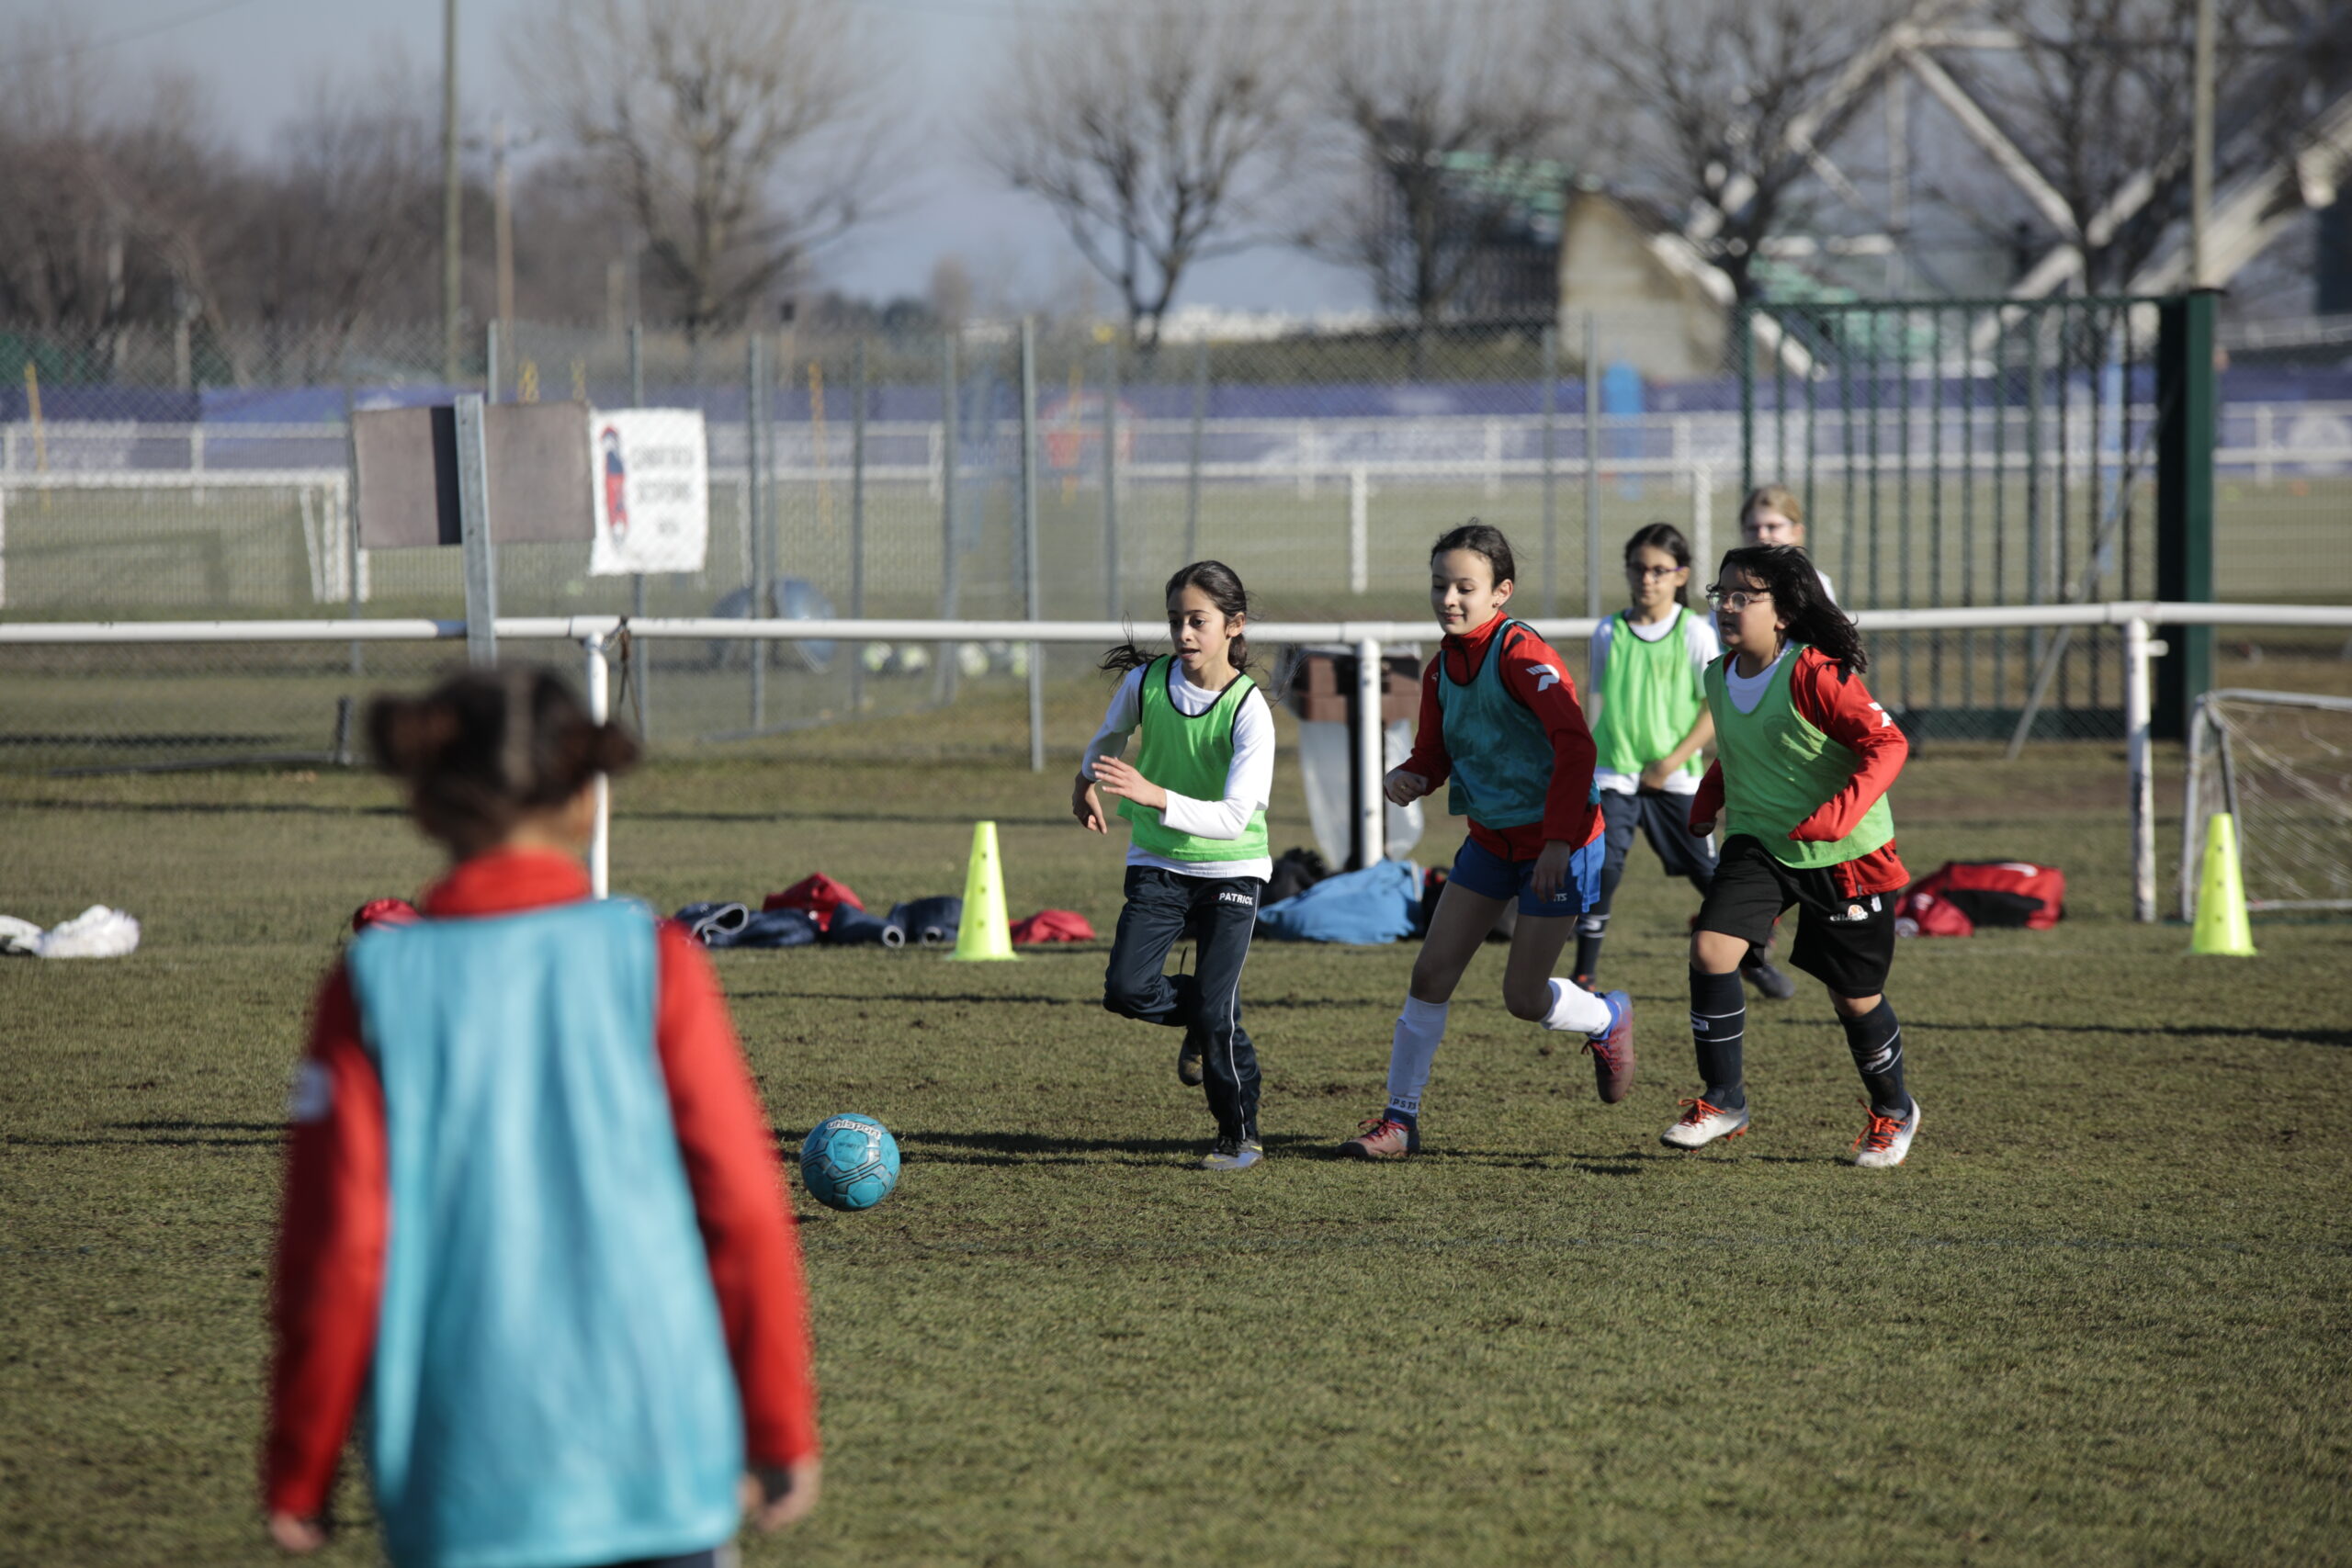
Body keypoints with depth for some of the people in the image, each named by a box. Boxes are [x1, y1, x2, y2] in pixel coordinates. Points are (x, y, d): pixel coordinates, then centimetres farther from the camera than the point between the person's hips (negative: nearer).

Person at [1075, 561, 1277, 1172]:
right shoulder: (1147, 681, -10)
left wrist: (1154, 796, -43)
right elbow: (1111, 734, 16)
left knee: (1217, 1008, -12)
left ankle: (1240, 1137, 7)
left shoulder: (1248, 709, -21)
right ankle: (1200, 1018, 20)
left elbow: (1235, 818, -31)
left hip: (1231, 868, -4)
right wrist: (1086, 781, 31)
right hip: (1157, 863, 4)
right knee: (1126, 990, -13)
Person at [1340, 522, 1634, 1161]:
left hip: (1557, 841, -7)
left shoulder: (1521, 655, -20)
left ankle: (1608, 1019, 30)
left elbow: (1575, 745, -27)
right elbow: (1436, 753, 14)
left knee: (1524, 998, -3)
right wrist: (1409, 779, -11)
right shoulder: (1442, 670, 4)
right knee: (1431, 971, -1)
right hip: (1490, 839, 7)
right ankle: (1400, 1117, 6)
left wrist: (1558, 840, -30)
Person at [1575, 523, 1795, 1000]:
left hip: (1676, 777, -1)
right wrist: (1584, 762, 9)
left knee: (1708, 872, 4)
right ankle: (1584, 978, -7)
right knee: (1603, 868, -13)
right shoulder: (1610, 633, 3)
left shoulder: (1695, 633, -4)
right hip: (1614, 776, 1)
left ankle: (1755, 960, 24)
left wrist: (1672, 761, -12)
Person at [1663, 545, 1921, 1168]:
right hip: (1757, 842, 5)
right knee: (1710, 948, -16)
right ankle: (1723, 1101, -2)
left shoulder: (1815, 674, -21)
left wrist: (1837, 816, -32)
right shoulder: (1719, 677, 2)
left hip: (1843, 857, -5)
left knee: (1854, 997, 6)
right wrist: (1708, 800, 7)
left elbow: (1886, 744, -22)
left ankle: (1893, 1111, 32)